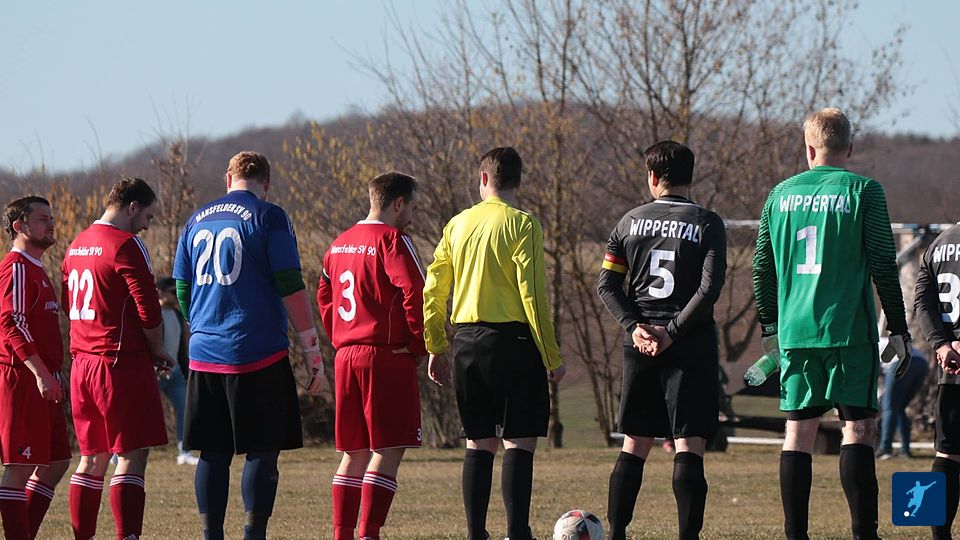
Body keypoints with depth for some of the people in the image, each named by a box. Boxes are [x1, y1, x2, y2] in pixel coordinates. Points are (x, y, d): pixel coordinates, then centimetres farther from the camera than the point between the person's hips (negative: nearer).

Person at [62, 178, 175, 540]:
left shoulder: (76, 245, 15)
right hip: (122, 362, -8)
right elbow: (147, 309, -14)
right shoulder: (126, 245, -11)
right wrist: (158, 351, 3)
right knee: (132, 455, -8)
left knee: (92, 457, 13)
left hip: (82, 362, 8)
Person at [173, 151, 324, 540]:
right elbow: (291, 287, -9)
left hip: (205, 358, 5)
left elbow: (182, 293, 18)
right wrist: (312, 351, -5)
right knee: (263, 451, -1)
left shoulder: (197, 221, 13)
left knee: (214, 454, 8)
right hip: (258, 355, -5)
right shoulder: (268, 217, -4)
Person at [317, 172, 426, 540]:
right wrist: (419, 345, -7)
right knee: (389, 449, -7)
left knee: (355, 452, 13)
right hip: (388, 356, -8)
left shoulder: (340, 244, 16)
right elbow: (415, 294, -18)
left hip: (346, 357, 8)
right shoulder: (392, 240, -10)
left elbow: (324, 297, 21)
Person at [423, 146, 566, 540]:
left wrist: (436, 349, 18)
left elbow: (432, 291, 10)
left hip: (466, 342, 5)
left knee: (478, 443, 10)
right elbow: (533, 296, -12)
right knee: (519, 443, -2)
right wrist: (552, 357, -7)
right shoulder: (522, 225, -7)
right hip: (512, 338, -5)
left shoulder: (458, 224, 9)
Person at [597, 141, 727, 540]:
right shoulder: (706, 224, -3)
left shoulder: (630, 221, 6)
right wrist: (673, 332, -10)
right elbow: (710, 288, -13)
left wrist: (634, 326, -4)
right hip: (691, 346, -3)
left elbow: (607, 285, 2)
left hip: (639, 346, 3)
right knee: (689, 446, -5)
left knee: (634, 446, 11)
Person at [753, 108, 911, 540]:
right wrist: (898, 329, 1)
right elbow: (884, 266, -6)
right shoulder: (862, 192, -4)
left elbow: (762, 269, 12)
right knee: (857, 428, -1)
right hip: (850, 331, -4)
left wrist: (770, 327, 23)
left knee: (798, 432, 7)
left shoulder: (781, 195, 8)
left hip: (794, 332, 4)